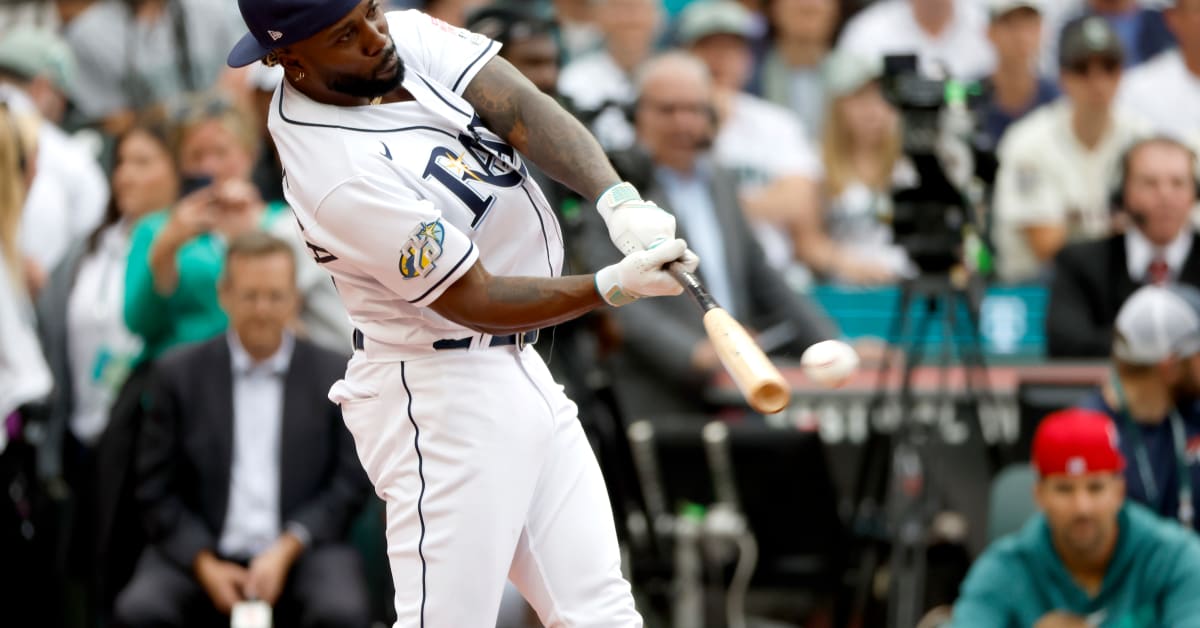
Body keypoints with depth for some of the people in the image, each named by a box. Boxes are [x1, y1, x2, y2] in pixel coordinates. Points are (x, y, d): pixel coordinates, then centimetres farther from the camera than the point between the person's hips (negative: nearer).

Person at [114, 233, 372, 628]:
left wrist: (287, 549, -10)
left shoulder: (334, 376, 8)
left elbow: (349, 485, 5)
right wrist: (205, 565, -8)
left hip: (302, 551, -1)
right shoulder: (179, 374, 9)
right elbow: (156, 491, 6)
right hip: (201, 554, 1)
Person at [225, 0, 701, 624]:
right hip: (443, 400, -9)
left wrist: (619, 201, -29)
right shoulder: (341, 174, -26)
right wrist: (615, 284, -33)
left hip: (518, 366, 9)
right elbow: (477, 302, -22)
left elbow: (523, 110, -13)